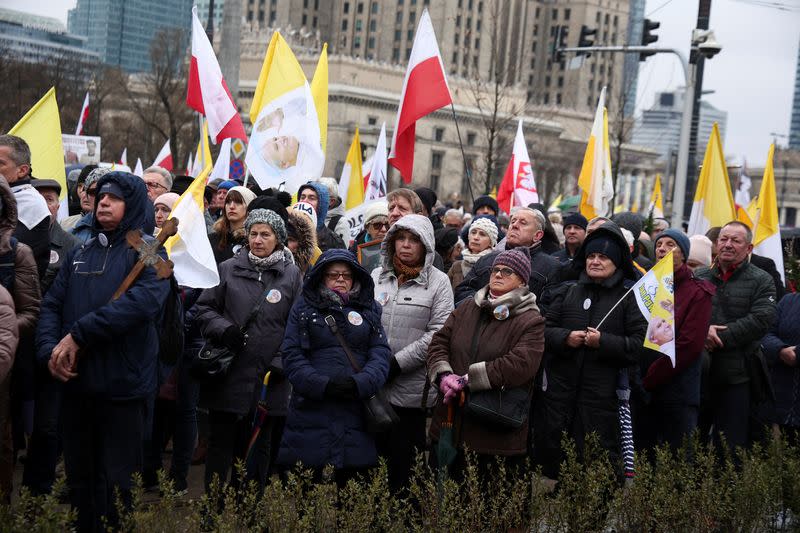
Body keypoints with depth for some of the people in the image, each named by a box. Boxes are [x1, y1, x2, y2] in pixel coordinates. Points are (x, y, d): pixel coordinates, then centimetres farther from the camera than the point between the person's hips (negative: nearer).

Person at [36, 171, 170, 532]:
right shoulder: (80, 253, 14)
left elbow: (143, 300, -21)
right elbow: (52, 305, 8)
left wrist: (78, 334, -22)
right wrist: (50, 350, -12)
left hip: (122, 383, -5)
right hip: (75, 383, 5)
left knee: (115, 483, 2)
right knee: (79, 478, 14)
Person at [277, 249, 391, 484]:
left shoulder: (370, 310, 16)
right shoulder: (303, 308, 11)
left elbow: (381, 353, 6)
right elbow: (291, 355, 1)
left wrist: (361, 383, -13)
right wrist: (323, 385, -13)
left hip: (357, 410, 2)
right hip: (311, 409, -1)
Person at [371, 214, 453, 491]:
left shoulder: (438, 281, -2)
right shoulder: (377, 276, 11)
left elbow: (438, 333, -10)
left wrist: (397, 363, -14)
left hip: (411, 386, -4)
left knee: (402, 458, 2)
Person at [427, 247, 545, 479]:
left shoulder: (531, 321, -6)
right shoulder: (467, 308, 13)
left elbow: (520, 365, -19)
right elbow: (439, 342, 10)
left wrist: (468, 380, -18)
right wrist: (443, 375, -11)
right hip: (450, 423, 5)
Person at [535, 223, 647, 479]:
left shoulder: (629, 298, 3)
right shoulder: (567, 291, 15)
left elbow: (639, 344, -5)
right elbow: (544, 328, 9)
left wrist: (603, 341, -16)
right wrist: (564, 338, -11)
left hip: (602, 389, -3)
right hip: (559, 385, 4)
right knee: (547, 445, 6)